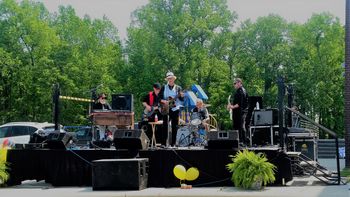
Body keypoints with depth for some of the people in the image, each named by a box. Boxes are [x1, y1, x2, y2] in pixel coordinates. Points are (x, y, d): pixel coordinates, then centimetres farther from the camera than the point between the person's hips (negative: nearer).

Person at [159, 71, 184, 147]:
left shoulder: (178, 88, 9)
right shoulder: (164, 88, 9)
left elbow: (181, 100, 3)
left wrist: (181, 96, -18)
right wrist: (163, 101, -13)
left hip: (175, 109, 1)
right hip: (166, 109, -1)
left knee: (174, 127, 0)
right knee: (165, 126, -6)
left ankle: (173, 143, 6)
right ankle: (163, 143, -4)